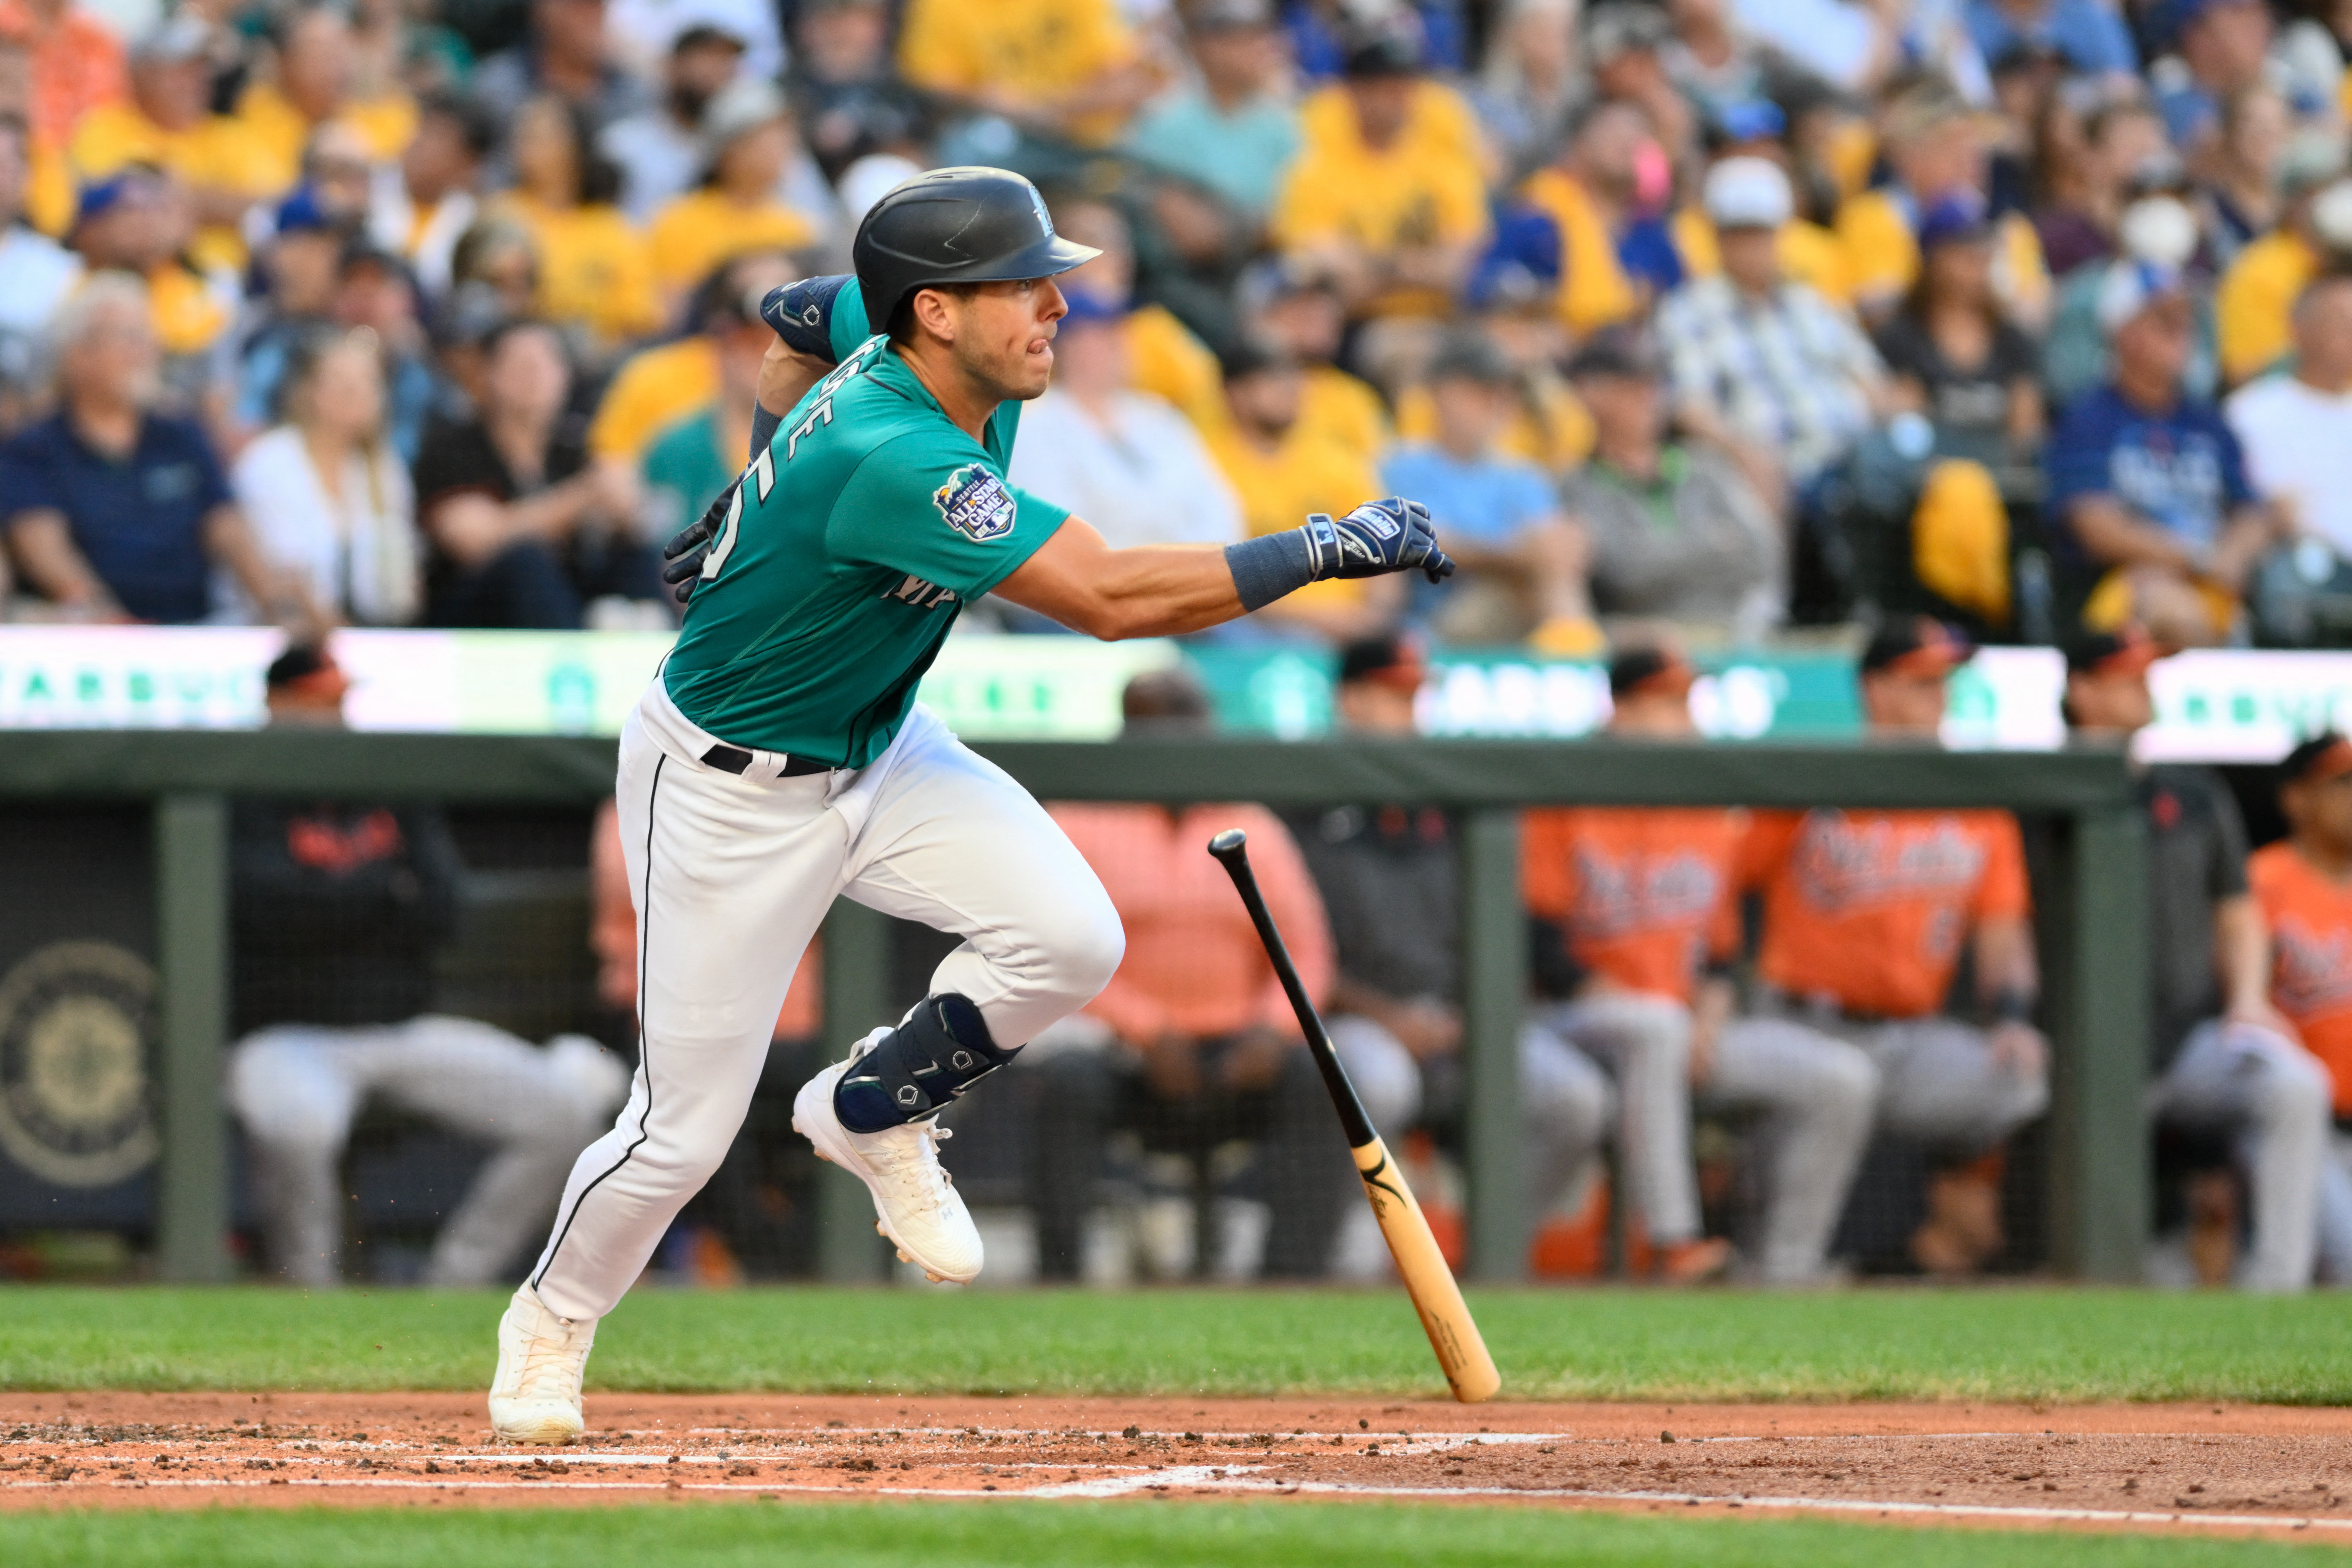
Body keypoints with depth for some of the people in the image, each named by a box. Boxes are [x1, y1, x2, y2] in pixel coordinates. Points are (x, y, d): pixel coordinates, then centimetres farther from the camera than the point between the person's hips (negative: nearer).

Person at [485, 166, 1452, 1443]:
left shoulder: (891, 332, -11)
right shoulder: (889, 459, -37)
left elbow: (805, 313, 14)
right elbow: (1111, 598, -41)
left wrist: (769, 490, 20)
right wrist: (1328, 548, -39)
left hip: (880, 750, 8)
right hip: (732, 794, -7)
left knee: (1069, 937, -16)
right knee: (684, 1131, 0)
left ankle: (874, 1110, 12)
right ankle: (551, 1324, 30)